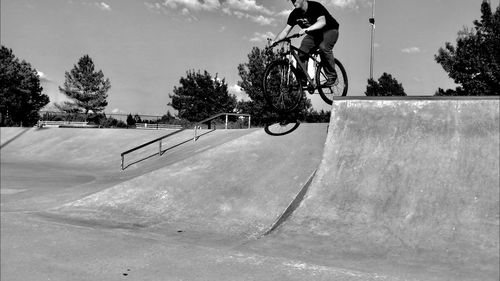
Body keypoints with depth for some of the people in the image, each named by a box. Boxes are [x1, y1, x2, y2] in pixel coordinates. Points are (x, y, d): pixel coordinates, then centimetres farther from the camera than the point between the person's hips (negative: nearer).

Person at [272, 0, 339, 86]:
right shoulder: (294, 14, -8)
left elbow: (322, 22, -43)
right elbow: (285, 31, -8)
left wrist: (307, 29, -58)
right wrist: (275, 40, -27)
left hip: (329, 30, -6)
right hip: (314, 34, 6)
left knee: (323, 48, -34)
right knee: (302, 52, -17)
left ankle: (331, 76, -20)